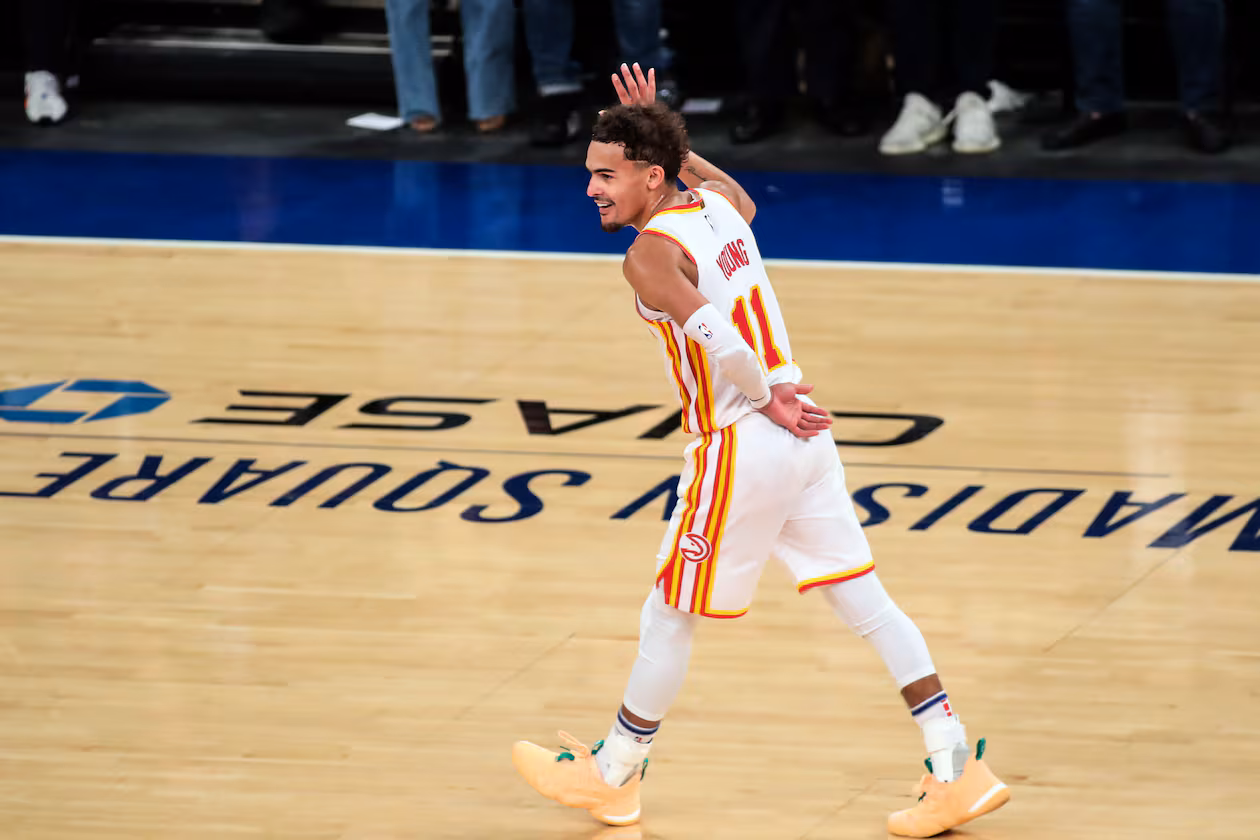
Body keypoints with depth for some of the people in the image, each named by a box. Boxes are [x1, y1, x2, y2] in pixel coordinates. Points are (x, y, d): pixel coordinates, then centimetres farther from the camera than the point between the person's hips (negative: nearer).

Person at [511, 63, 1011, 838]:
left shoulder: (650, 254, -16)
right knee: (865, 599, 9)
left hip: (742, 447, -8)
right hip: (803, 435, 8)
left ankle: (613, 776, 24)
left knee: (669, 618, 8)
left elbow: (719, 341, -30)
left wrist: (771, 400, -13)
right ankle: (959, 771, 7)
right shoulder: (718, 203, 8)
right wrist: (662, 132, 29)